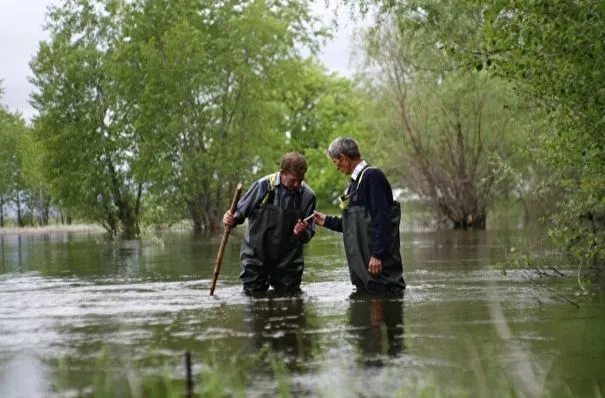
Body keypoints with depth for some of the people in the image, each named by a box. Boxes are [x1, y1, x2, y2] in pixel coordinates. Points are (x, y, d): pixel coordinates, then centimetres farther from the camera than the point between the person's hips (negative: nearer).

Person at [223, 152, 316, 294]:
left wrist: (301, 233, -23)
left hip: (288, 260, 1)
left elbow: (309, 233, 0)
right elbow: (241, 211, -1)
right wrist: (231, 219, -23)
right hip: (256, 254, -1)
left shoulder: (307, 196, -6)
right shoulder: (263, 186, -11)